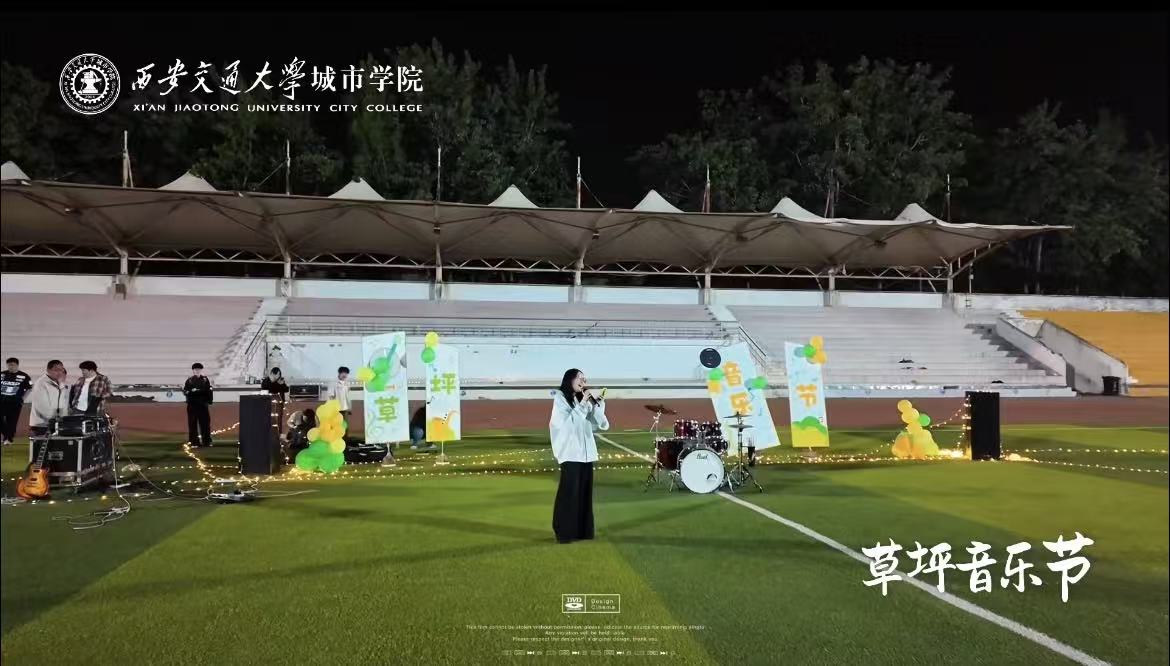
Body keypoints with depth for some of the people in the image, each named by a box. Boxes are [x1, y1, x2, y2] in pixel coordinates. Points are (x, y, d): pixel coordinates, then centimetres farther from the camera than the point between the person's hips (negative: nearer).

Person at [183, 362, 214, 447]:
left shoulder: (205, 380, 7)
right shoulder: (189, 380, 6)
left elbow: (209, 391, 2)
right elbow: (185, 391, 0)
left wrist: (209, 401, -7)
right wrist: (192, 391, -17)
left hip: (203, 405, 1)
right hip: (192, 405, -1)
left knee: (205, 423, 1)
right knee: (193, 424, -1)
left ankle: (207, 441, 8)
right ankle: (194, 442, 3)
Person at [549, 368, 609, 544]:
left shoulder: (584, 401, 13)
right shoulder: (560, 399, -1)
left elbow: (603, 424, 9)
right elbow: (568, 422, -15)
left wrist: (597, 403, -2)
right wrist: (583, 404, -14)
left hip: (586, 452, 6)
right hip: (571, 453, -5)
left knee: (585, 492, 7)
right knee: (569, 492, -4)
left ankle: (583, 530, 15)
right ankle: (564, 533, 3)